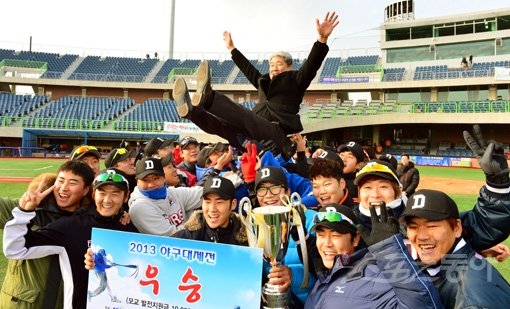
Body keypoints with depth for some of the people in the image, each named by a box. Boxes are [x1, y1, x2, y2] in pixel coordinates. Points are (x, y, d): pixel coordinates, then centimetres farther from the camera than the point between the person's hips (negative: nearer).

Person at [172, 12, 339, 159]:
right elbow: (248, 68, 45)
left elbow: (311, 65, -1)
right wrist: (232, 48, 54)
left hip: (278, 134, -7)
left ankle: (207, 97, -54)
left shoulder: (294, 80, 15)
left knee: (244, 116, -34)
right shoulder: (264, 81, 32)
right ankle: (190, 109, -38)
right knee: (222, 123, -17)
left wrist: (322, 39, -15)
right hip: (255, 138, 7)